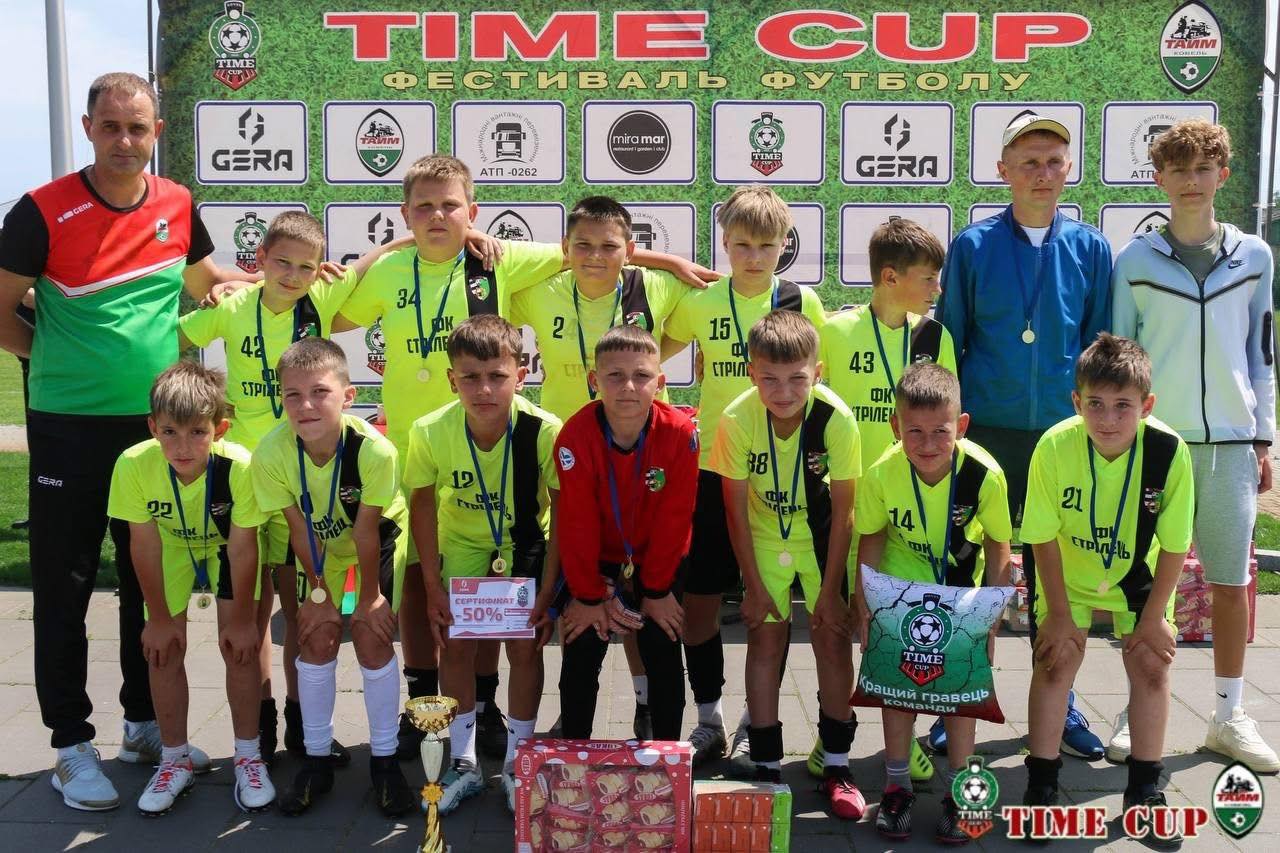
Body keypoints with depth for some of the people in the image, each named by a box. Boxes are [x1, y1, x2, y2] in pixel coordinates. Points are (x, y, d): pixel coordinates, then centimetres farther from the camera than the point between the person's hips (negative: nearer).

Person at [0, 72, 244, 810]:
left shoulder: (178, 205, 2)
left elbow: (204, 283, 19)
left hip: (155, 424, 4)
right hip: (70, 429, -4)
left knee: (152, 585, 14)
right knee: (65, 592, 4)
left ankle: (147, 723, 29)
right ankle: (73, 745, 16)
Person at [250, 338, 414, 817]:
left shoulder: (375, 450, -36)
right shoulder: (272, 453, -29)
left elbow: (366, 531, -26)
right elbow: (300, 528, -17)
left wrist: (370, 596, -14)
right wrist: (320, 593, -9)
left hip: (380, 541, -2)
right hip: (322, 546, 2)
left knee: (372, 639, -7)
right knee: (318, 638, -3)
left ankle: (384, 759, 9)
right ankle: (318, 759, 14)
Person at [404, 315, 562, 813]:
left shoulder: (544, 430, -30)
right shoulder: (430, 432, -25)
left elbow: (562, 512, -17)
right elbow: (422, 505, -8)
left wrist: (547, 590, -18)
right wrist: (433, 587, -9)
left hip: (524, 542, -1)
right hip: (461, 542, 2)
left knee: (525, 646, -6)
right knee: (455, 644, -2)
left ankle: (516, 764, 14)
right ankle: (464, 764, 15)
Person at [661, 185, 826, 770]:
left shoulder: (802, 302, -1)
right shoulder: (700, 303, 2)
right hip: (712, 469, 1)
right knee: (697, 600, 5)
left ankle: (756, 724, 22)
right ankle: (709, 717, 23)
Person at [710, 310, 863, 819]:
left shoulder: (836, 418, -27)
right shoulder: (737, 419, -25)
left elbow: (843, 509, -17)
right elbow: (736, 509, -13)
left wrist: (830, 590, -14)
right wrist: (754, 585, -9)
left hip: (822, 537, 0)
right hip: (764, 536, 1)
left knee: (833, 639, -2)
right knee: (766, 640, -1)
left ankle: (836, 765, 12)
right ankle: (766, 766, 11)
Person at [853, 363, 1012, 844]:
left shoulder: (985, 474, -30)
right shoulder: (882, 474, -28)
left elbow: (997, 546, -14)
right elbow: (871, 538, -10)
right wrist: (864, 603, -13)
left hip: (962, 587, 0)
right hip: (903, 584, 0)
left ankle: (957, 792, 16)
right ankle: (897, 787, 15)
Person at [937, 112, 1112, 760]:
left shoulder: (1090, 248, 4)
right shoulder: (973, 245, 1)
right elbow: (948, 342, 4)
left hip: (1063, 434, 1)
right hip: (986, 433, -1)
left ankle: (1059, 705, 25)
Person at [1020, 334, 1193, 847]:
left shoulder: (1170, 451, -29)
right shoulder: (1055, 446, -30)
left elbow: (1174, 546, -17)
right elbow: (1044, 538, -18)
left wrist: (1153, 619, -11)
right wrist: (1059, 614, -13)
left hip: (1139, 575, 1)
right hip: (1068, 573, -1)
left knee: (1152, 666, -1)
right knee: (1055, 662, -7)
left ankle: (1144, 790, 16)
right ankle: (1041, 786, 5)